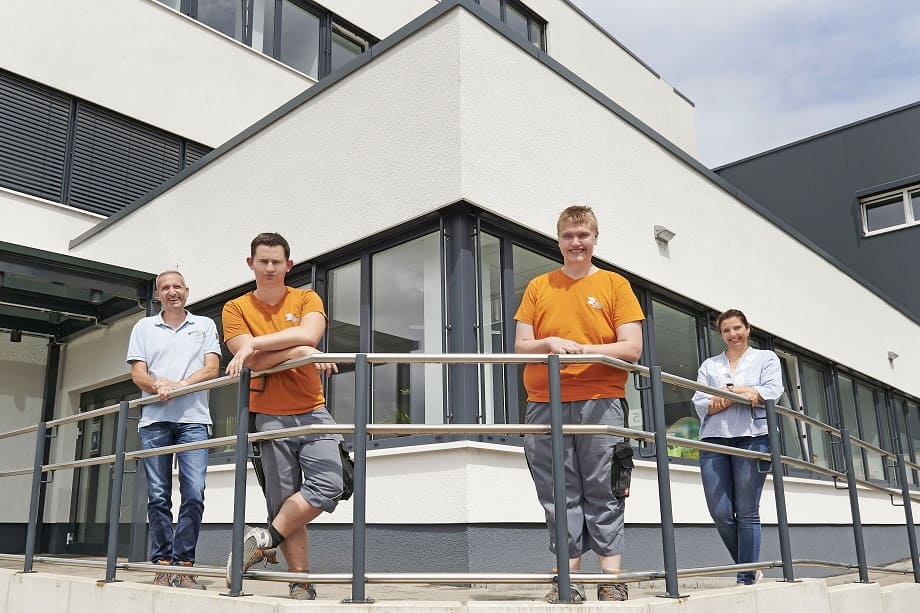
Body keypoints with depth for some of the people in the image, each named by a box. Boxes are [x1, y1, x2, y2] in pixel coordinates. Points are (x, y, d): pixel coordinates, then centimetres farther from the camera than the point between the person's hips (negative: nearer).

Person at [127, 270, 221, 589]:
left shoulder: (205, 326, 14)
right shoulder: (144, 327, 16)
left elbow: (211, 368, 2)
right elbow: (138, 374, 7)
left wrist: (179, 386, -14)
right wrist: (159, 386, -14)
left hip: (193, 419, -1)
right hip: (154, 419, 1)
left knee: (194, 494, -9)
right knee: (158, 496, 1)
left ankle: (183, 563, -2)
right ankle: (163, 564, 8)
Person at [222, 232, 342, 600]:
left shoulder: (306, 299, 7)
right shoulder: (236, 308, 5)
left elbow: (309, 334, -15)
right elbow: (251, 359, -10)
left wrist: (255, 344, -20)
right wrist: (301, 352, -19)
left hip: (312, 411, 1)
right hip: (270, 417, -1)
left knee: (328, 487, -14)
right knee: (284, 499, 0)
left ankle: (265, 539, 3)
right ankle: (301, 583, 9)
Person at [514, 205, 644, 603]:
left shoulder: (614, 285, 9)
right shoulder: (539, 287, 15)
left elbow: (632, 349, 0)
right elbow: (521, 345, 9)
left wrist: (582, 349, -14)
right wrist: (551, 343, -12)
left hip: (600, 401, -2)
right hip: (546, 403, 2)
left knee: (603, 495, -1)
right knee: (560, 496, 3)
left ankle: (612, 580, 5)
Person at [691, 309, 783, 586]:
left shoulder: (766, 358, 15)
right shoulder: (709, 365, 20)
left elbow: (772, 392, -3)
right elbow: (701, 406, 7)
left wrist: (728, 392, -6)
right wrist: (745, 395, -6)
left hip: (752, 437, -2)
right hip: (714, 440, 3)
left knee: (747, 512, -4)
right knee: (720, 513, -4)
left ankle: (747, 578, 4)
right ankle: (751, 569, 16)